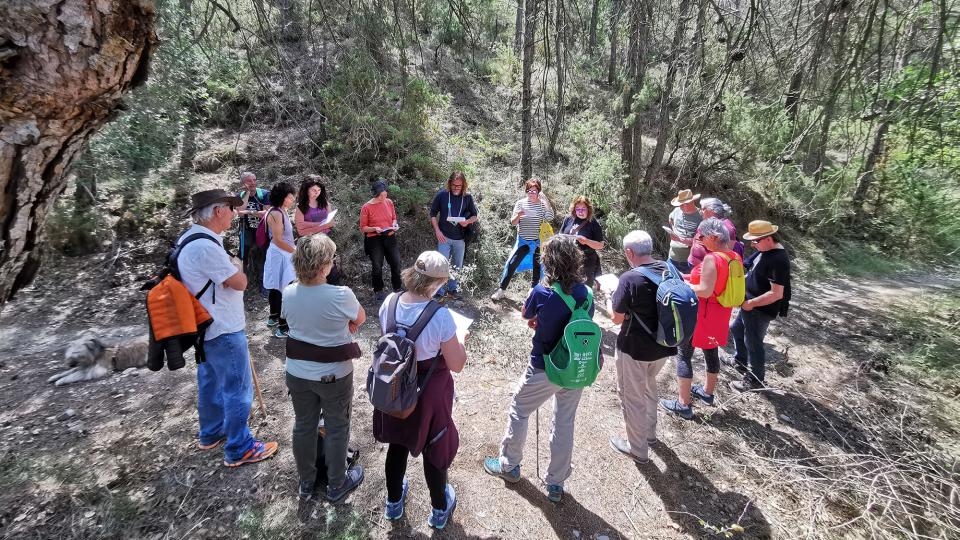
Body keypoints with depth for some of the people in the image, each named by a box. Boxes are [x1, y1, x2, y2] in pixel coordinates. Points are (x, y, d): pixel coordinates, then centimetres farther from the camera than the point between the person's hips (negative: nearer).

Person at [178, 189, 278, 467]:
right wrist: (236, 265, -2)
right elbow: (240, 282, -20)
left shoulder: (189, 238, 6)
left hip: (206, 327, 10)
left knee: (210, 382, 24)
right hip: (224, 330, -10)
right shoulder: (206, 246, -27)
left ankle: (211, 433, 43)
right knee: (238, 390, 3)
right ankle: (239, 449, 17)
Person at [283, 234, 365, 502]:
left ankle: (306, 482, 43)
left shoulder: (288, 294, -11)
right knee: (336, 429, 16)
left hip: (297, 373, 5)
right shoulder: (341, 296, -26)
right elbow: (360, 319, -7)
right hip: (334, 376, -4)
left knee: (303, 426, 22)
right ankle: (337, 485, 35)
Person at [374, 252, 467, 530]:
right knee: (434, 450, 19)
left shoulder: (389, 303, -14)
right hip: (429, 392, -4)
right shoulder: (440, 316, -30)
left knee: (397, 444, 26)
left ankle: (393, 502, 50)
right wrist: (459, 340, -2)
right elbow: (456, 365, -19)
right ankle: (440, 509, 43)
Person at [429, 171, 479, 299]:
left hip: (460, 238, 3)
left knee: (457, 266, 14)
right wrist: (437, 231, -9)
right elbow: (433, 214, 1)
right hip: (444, 236, -2)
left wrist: (468, 221, -15)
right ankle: (440, 292, 10)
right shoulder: (442, 195, -7)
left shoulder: (468, 197, -2)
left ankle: (452, 288, 32)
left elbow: (475, 216, 7)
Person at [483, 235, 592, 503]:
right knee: (564, 423, 18)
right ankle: (556, 483, 33)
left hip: (544, 370, -4)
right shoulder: (585, 292, -10)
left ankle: (508, 465, 38)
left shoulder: (542, 292, -22)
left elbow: (526, 315, -3)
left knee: (518, 412, 20)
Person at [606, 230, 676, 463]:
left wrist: (610, 298, 0)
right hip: (664, 345, 7)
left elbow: (617, 318, -17)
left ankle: (638, 449, 29)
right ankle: (650, 432, 48)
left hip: (635, 348, -7)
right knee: (649, 386, 29)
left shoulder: (629, 278, -24)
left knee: (633, 397, 13)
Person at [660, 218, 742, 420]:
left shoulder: (711, 258, -25)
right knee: (712, 353, 23)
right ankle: (708, 392, 42)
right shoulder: (735, 257, 1)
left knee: (684, 355, 2)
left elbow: (705, 291, -27)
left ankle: (683, 404, 6)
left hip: (701, 314, -8)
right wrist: (693, 277, 6)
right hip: (721, 314, 9)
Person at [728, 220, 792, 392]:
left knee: (753, 342, 4)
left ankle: (755, 380, 22)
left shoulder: (778, 260, -28)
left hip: (761, 309, -10)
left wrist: (751, 303, -21)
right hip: (750, 305, 10)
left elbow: (776, 294, -29)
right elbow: (749, 266, 18)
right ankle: (739, 361, 49)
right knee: (737, 329, 26)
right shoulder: (764, 250, 1)